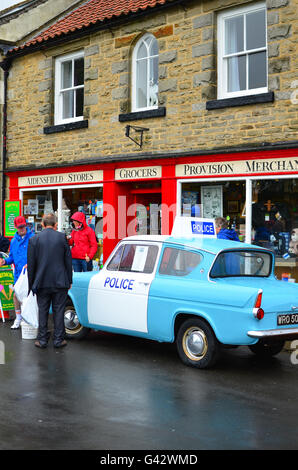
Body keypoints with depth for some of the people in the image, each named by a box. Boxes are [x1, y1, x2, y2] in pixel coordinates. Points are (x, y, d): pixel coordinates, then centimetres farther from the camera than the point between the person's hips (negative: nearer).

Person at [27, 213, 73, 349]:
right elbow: (68, 261, 1)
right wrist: (69, 280, 9)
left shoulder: (34, 239, -2)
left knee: (43, 311, 9)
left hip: (42, 283, 0)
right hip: (60, 282, 0)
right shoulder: (62, 237, -3)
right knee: (58, 311, 6)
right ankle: (58, 339, 11)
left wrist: (31, 284, 8)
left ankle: (42, 340, 12)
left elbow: (31, 264, 0)